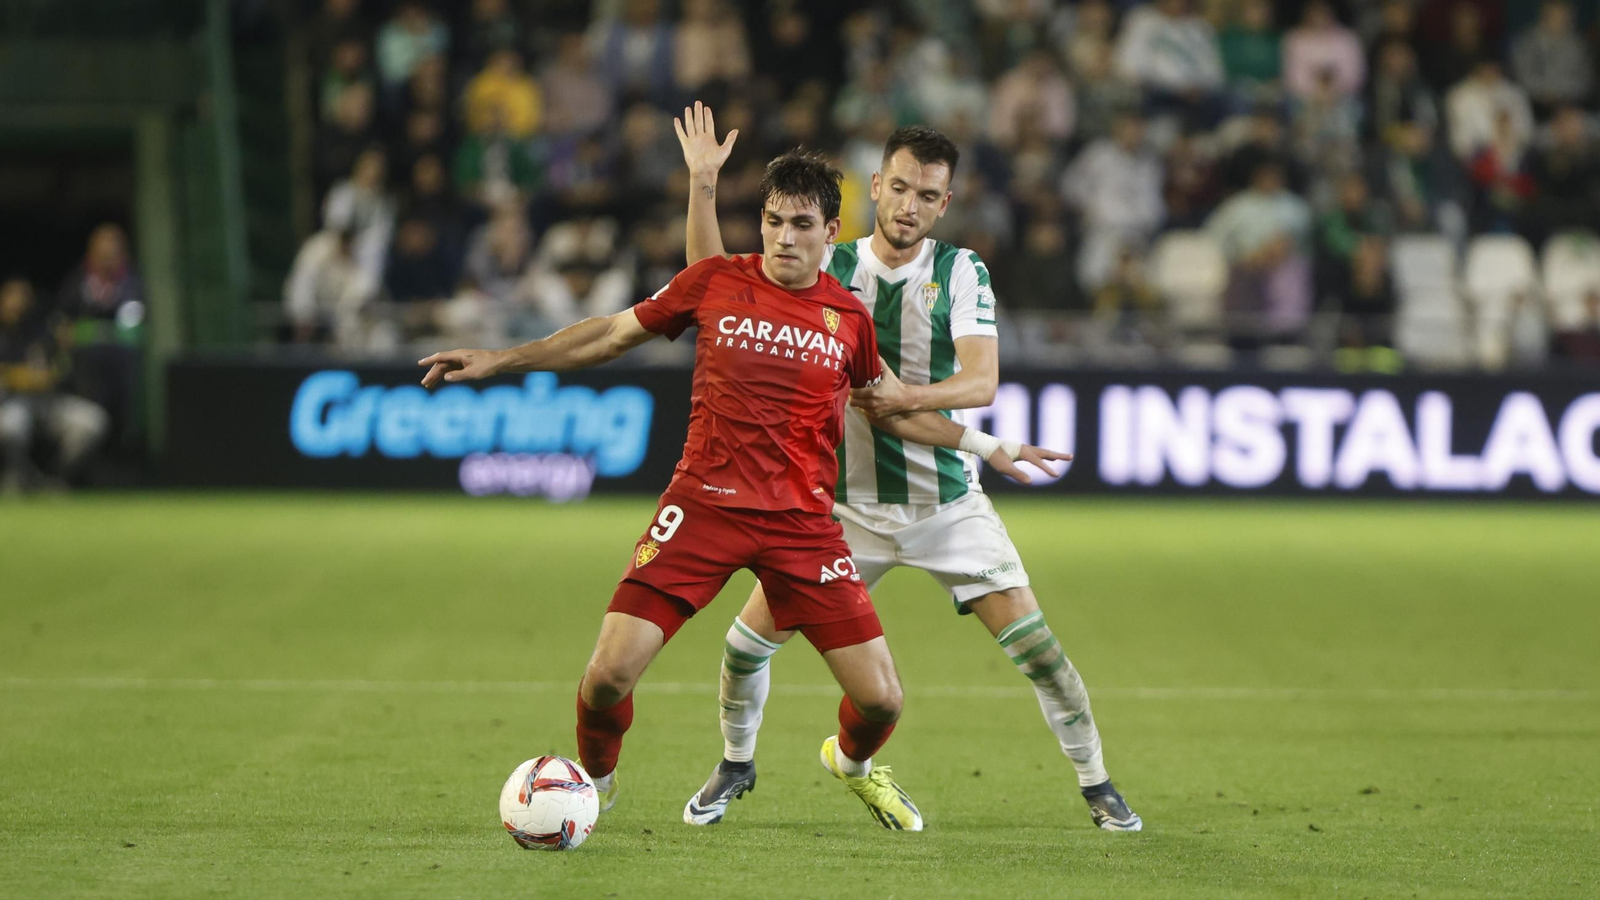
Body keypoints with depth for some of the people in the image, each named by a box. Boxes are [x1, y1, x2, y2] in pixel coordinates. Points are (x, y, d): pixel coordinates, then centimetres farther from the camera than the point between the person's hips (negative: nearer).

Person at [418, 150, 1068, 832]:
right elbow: (611, 334, 11)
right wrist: (501, 360, 9)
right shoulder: (714, 283, 1)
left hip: (803, 520, 1)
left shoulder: (848, 316, 6)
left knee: (880, 700, -5)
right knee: (610, 673, -16)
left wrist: (989, 448, 23)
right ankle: (594, 783, 18)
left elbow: (893, 409, 23)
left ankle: (853, 762, 34)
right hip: (704, 505, -1)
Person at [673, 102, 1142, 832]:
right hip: (846, 501, 1)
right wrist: (702, 185, -14)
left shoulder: (961, 273, -5)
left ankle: (1095, 783, 6)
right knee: (751, 633, -4)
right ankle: (735, 765, 22)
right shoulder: (826, 268, -1)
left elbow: (980, 382, -16)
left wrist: (899, 399, -32)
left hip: (946, 499, -1)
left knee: (1030, 638, -9)